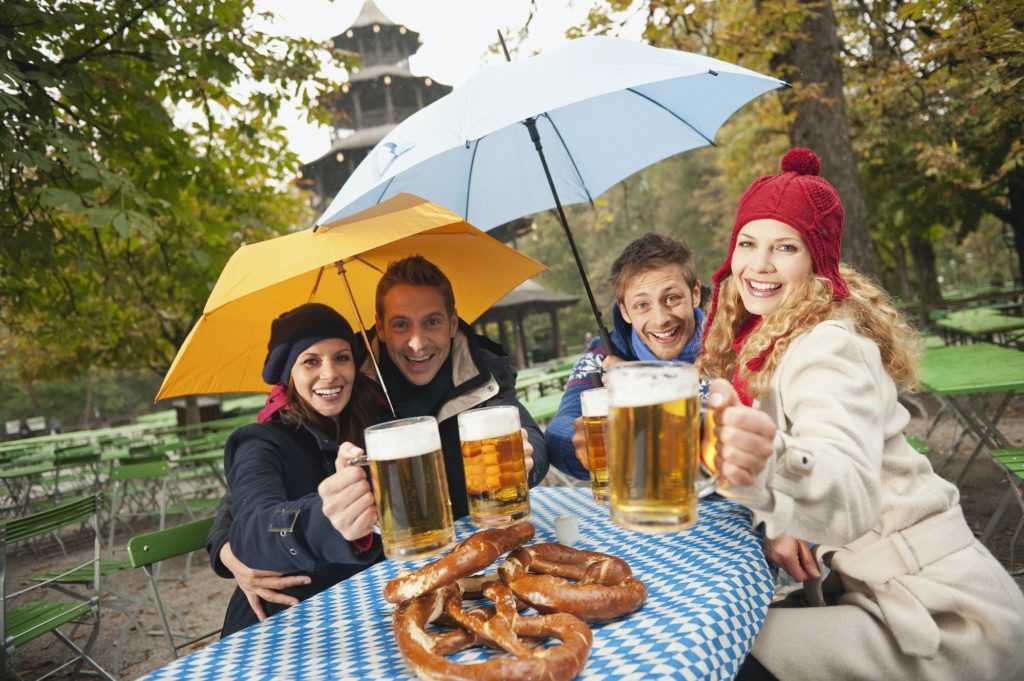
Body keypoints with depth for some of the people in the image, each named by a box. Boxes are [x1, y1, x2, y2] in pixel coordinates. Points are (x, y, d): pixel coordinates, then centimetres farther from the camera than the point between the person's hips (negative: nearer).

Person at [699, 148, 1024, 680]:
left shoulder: (829, 346, -23)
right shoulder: (754, 343, 3)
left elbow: (853, 496, -40)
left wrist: (771, 467, -59)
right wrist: (772, 520, -12)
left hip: (945, 616, -8)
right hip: (859, 586, 8)